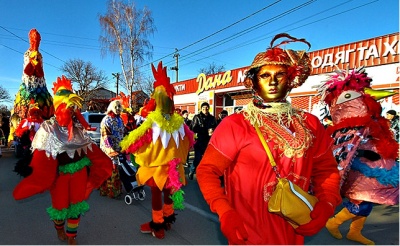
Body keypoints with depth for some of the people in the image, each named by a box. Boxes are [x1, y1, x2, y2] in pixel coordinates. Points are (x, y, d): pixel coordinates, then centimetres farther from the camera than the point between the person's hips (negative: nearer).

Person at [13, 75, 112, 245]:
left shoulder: (78, 127, 0)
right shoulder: (48, 129, -13)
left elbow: (89, 148, 8)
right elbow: (41, 158, -11)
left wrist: (102, 162, 8)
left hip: (79, 171, 3)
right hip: (59, 173, -3)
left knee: (76, 204, 12)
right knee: (60, 205, 15)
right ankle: (59, 228, 49)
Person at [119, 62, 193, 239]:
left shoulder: (152, 121, -19)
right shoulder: (177, 121, -5)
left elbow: (138, 140, -11)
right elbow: (186, 142, 6)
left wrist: (125, 146, 8)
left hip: (156, 163, -5)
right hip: (172, 163, 5)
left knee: (156, 193, 9)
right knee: (169, 191, 19)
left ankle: (157, 226, 25)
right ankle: (168, 219, 37)